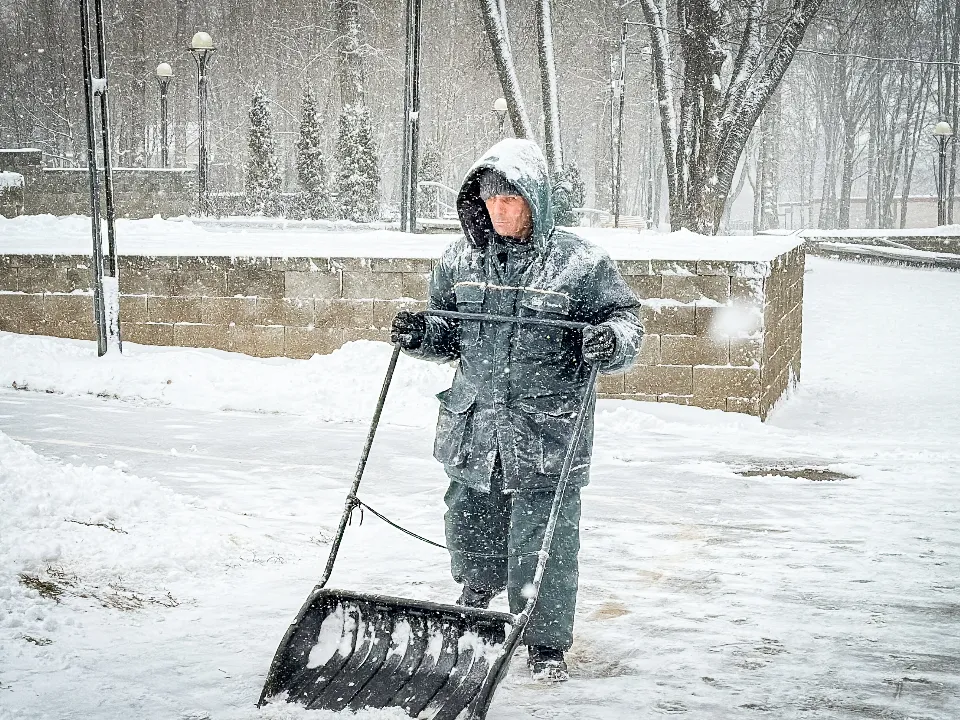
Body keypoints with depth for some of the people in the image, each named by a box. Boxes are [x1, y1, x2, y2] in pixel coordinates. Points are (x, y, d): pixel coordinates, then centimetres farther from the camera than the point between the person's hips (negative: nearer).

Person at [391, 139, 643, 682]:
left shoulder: (580, 262, -7)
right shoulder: (462, 259, 6)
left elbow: (626, 319, -1)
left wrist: (612, 340, -23)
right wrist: (421, 334, -3)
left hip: (546, 433, -4)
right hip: (474, 426, 4)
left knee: (543, 543, -1)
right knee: (471, 525, 18)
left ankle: (548, 644, 15)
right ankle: (478, 594, 47)